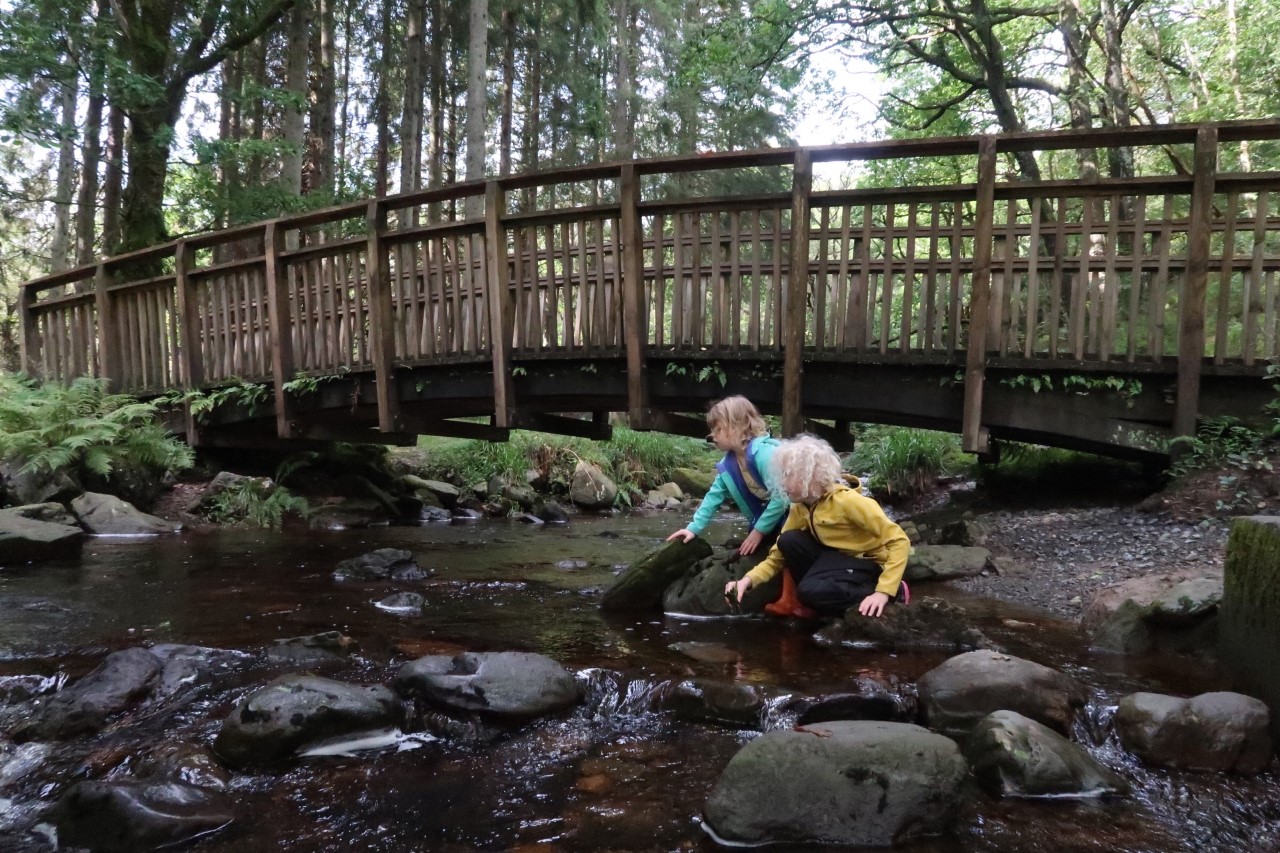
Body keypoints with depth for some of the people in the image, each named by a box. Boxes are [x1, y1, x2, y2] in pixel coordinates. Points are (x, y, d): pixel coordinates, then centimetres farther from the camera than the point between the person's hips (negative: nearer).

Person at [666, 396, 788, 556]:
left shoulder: (763, 452, -27)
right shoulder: (728, 464, -1)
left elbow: (780, 498, -29)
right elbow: (714, 496, 8)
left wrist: (759, 530, -21)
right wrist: (694, 528, 1)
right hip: (765, 518, 8)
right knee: (746, 555, 6)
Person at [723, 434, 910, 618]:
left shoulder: (847, 500, -25)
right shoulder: (800, 508, -4)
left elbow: (899, 541, -25)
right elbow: (778, 556, 0)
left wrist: (884, 591, -32)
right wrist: (748, 579, -18)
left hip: (868, 563, -6)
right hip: (837, 558, 6)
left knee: (811, 591, -31)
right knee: (788, 541, -17)